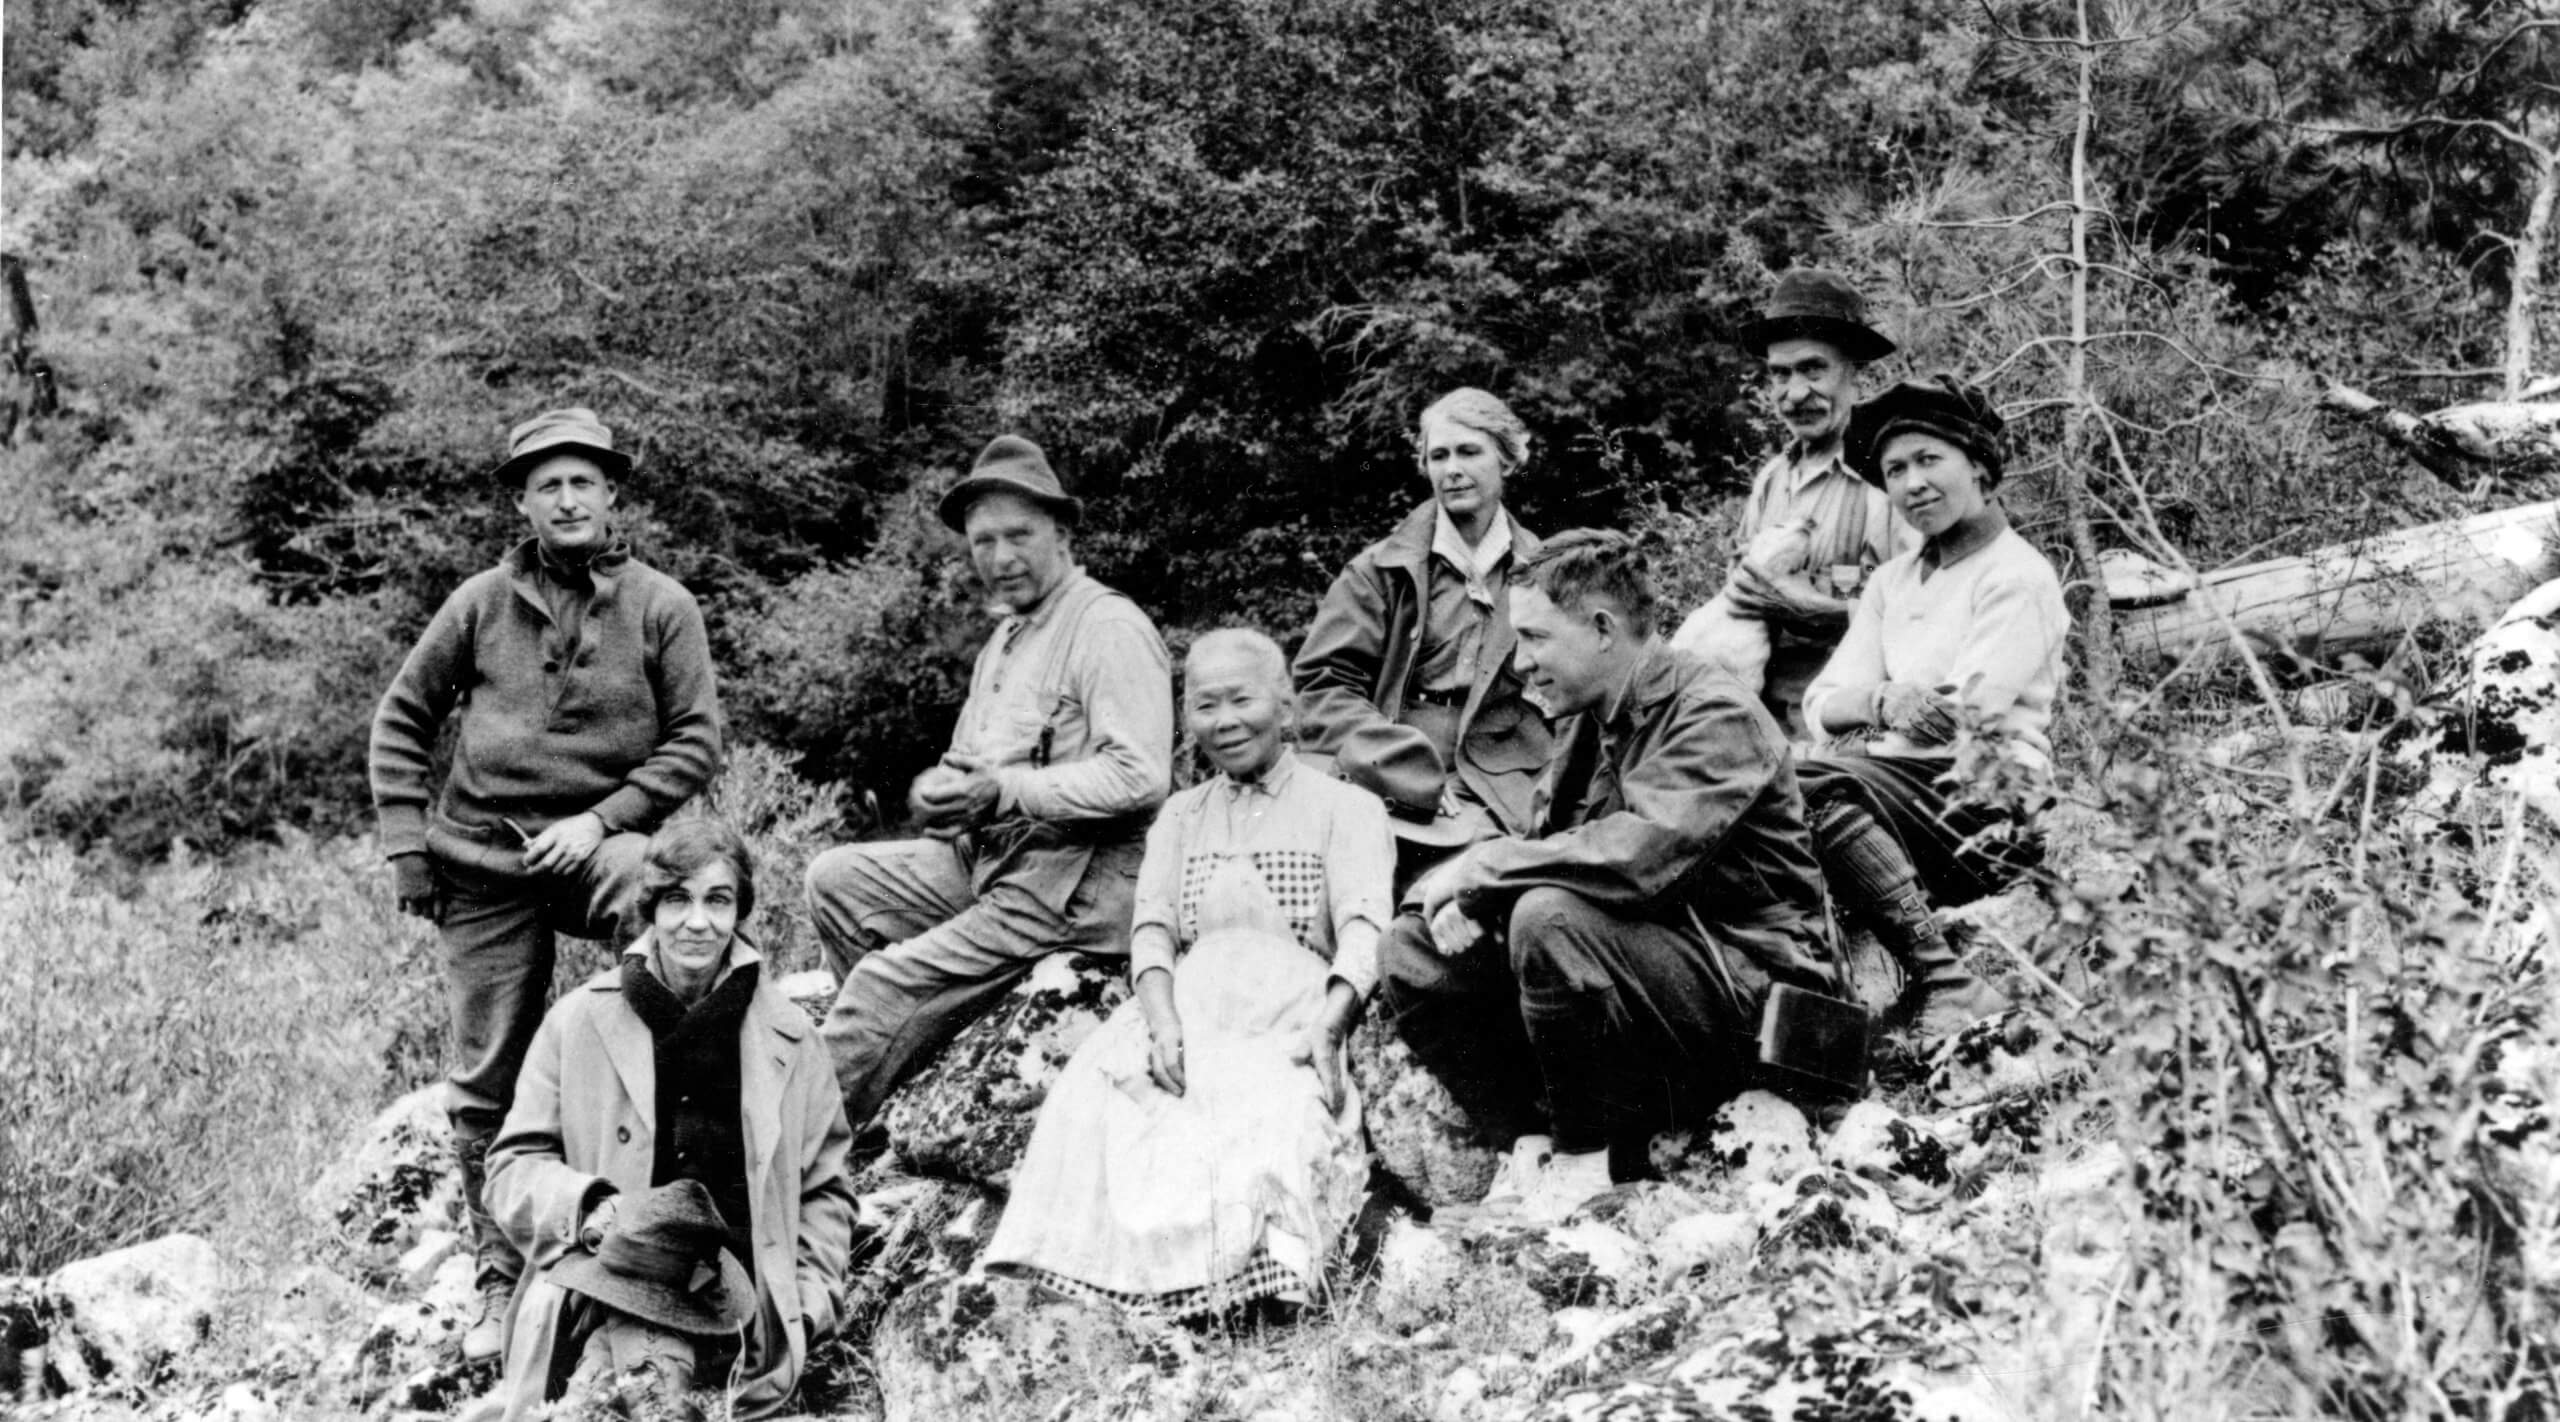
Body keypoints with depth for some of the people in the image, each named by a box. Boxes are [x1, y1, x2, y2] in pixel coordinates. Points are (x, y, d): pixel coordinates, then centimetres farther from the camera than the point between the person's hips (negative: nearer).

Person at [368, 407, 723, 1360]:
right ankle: (501, 1281, 21)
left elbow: (697, 739, -4)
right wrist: (406, 845, 3)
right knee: (486, 1083, 5)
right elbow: (402, 720, 10)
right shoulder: (482, 603, 2)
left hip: (602, 839, -2)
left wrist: (603, 821, -14)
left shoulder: (660, 606, -1)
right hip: (484, 859, 2)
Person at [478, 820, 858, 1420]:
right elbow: (513, 1167, 10)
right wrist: (591, 1208, -10)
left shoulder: (787, 1037, 12)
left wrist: (808, 1301, 4)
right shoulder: (577, 1022, 9)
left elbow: (825, 1190, 19)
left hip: (738, 1305, 0)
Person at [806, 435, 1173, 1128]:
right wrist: (941, 790, -1)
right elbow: (973, 765, 25)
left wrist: (1003, 792, -23)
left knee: (887, 983, -17)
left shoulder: (1109, 628, -10)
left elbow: (1140, 777, -21)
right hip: (986, 859, 10)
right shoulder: (1005, 639, 21)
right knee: (836, 877, 3)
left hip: (1071, 881, -10)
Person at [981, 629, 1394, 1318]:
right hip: (1188, 1008, 3)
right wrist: (1162, 1018, -11)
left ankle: (1261, 1267, -44)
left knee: (1269, 1115, -36)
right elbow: (1153, 928, 12)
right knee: (1099, 1093, -29)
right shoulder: (1180, 816, 28)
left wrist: (1327, 1027, -22)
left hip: (1293, 1014, -2)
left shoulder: (1345, 807, 14)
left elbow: (1363, 928, -2)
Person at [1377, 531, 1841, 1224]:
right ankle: (1535, 1138, -3)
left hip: (1746, 989, -8)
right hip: (1644, 966, 8)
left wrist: (1482, 865, -22)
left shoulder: (1716, 716, -16)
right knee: (1410, 955, -5)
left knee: (1550, 915, -34)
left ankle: (1582, 1164, -17)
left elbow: (1638, 856, -32)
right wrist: (1468, 898, -10)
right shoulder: (1587, 719, 12)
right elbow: (1549, 842, 13)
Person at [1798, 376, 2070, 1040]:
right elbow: (1821, 704, 7)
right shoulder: (1892, 581, 19)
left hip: (1988, 809, -6)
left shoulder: (2018, 578, -1)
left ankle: (1946, 984, -31)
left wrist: (1868, 712, -2)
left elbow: (1968, 714, -13)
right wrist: (1883, 702, -15)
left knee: (1817, 783, -32)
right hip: (1901, 788, 6)